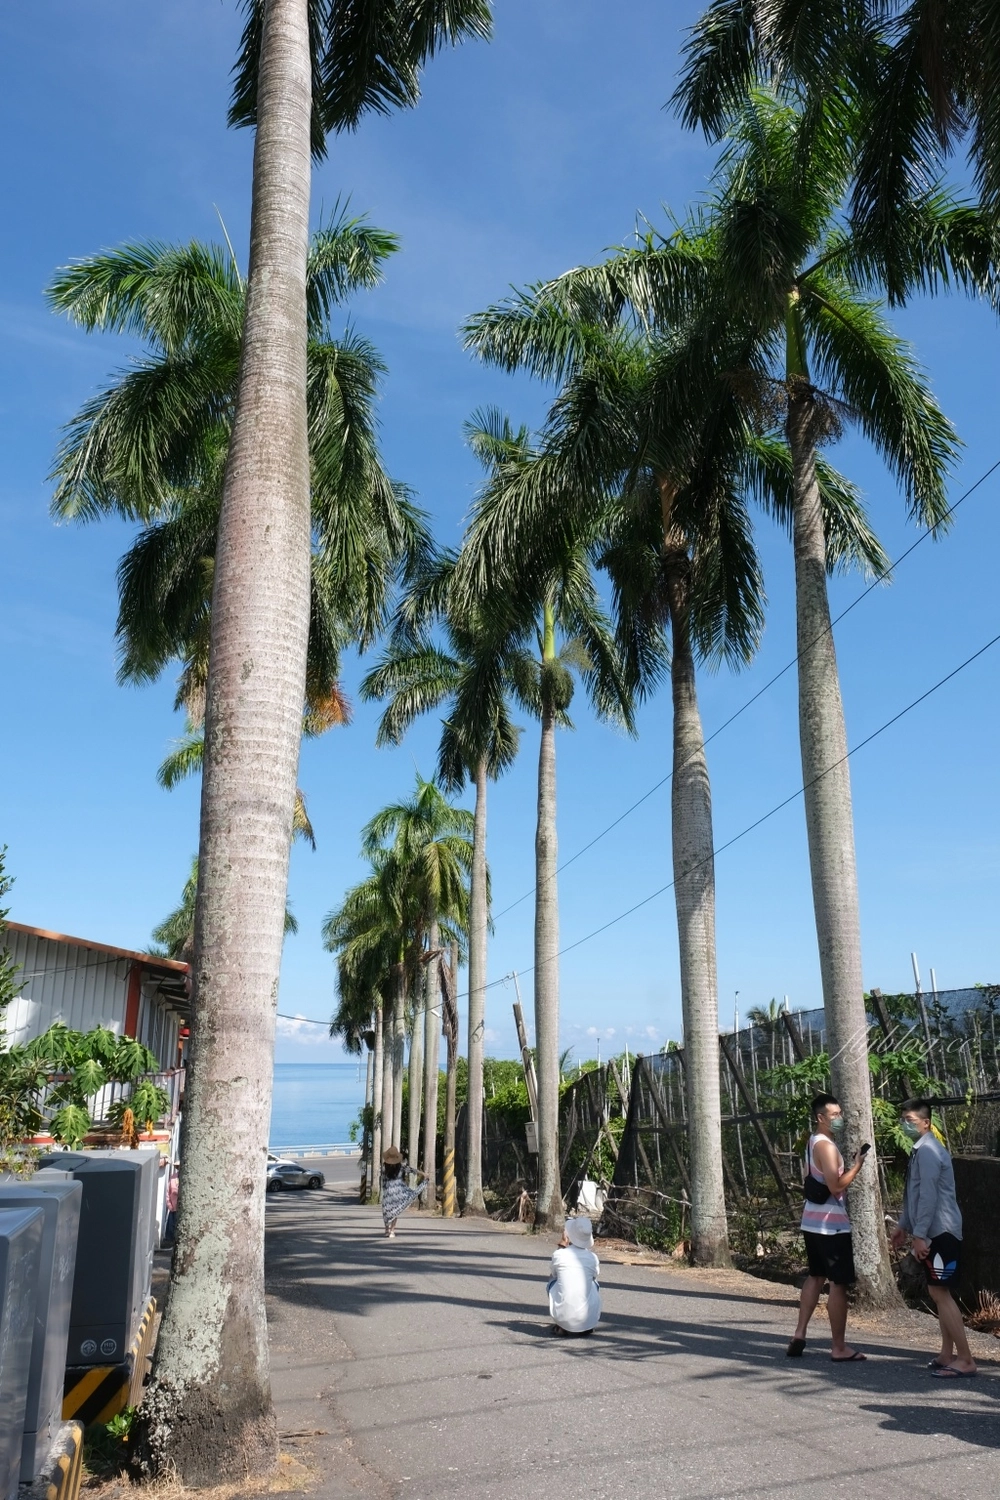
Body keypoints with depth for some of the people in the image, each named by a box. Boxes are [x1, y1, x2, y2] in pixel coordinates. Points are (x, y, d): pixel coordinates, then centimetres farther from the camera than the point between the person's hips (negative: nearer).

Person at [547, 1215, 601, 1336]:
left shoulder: (558, 1254, -2)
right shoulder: (593, 1258, 1)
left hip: (562, 1317, -1)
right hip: (589, 1320, 1)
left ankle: (561, 1326, 18)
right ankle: (588, 1326, 22)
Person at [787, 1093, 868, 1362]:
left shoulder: (814, 1142, 13)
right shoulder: (826, 1146, -18)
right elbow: (836, 1186, -24)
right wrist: (857, 1166, -14)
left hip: (813, 1221, 10)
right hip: (830, 1224, -10)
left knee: (816, 1276, 17)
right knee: (839, 1283, -1)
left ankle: (799, 1336, 19)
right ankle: (839, 1348, 6)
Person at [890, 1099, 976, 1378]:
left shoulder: (927, 1151, -17)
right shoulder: (921, 1151, 16)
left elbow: (929, 1196, -22)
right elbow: (914, 1196, 23)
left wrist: (919, 1235, -22)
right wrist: (902, 1226, 25)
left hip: (940, 1231, -10)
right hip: (935, 1231, 10)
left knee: (939, 1292, -9)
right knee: (940, 1293, 12)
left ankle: (966, 1360, -6)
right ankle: (948, 1355, 18)